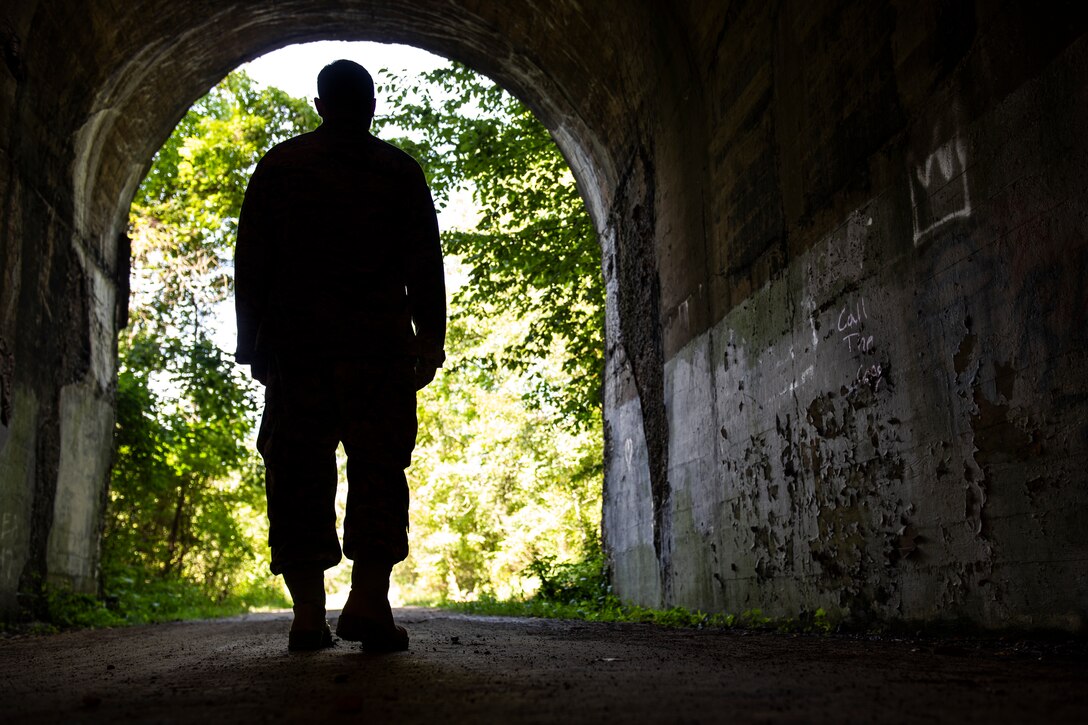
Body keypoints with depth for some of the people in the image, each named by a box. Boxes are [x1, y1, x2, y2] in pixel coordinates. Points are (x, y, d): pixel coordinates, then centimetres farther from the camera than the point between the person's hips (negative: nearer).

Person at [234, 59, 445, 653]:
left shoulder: (277, 166, 13)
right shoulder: (400, 171, 10)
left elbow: (250, 262, 9)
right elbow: (424, 264, 5)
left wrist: (254, 344, 11)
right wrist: (430, 341, 7)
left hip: (295, 341, 1)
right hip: (378, 343, -1)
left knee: (299, 472, 2)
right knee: (378, 470, -1)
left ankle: (308, 613, -1)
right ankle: (369, 602, -12)